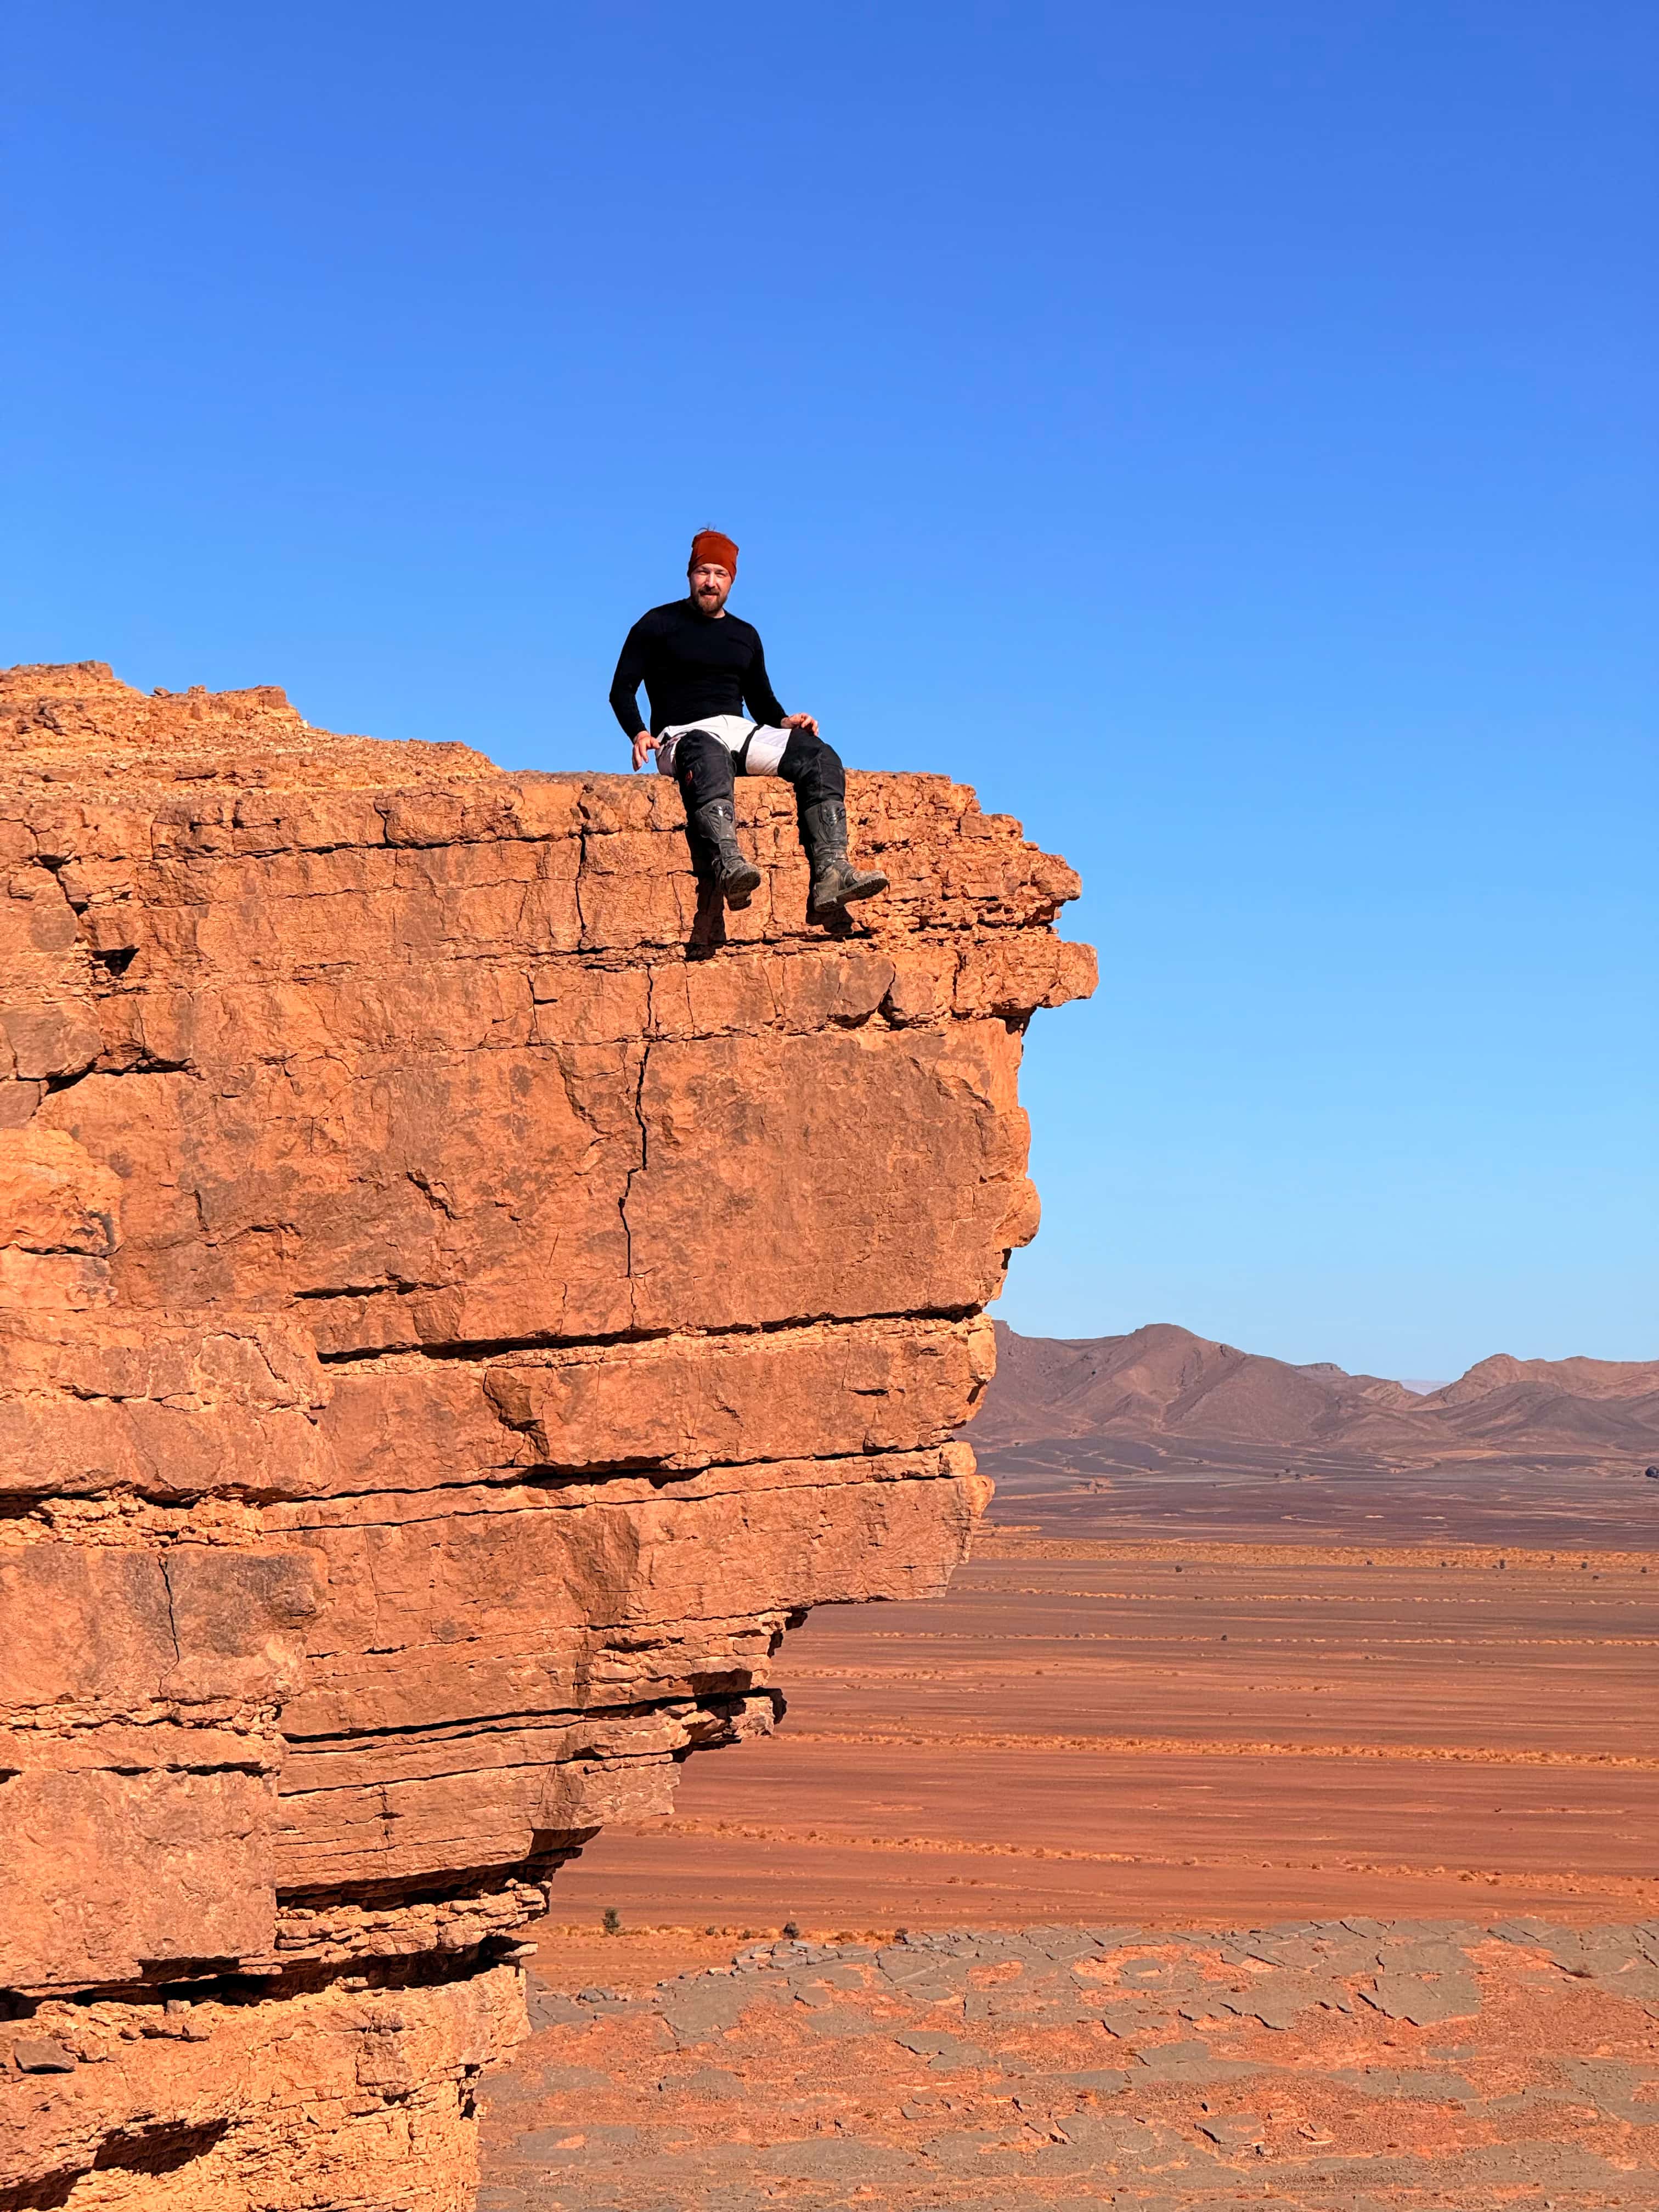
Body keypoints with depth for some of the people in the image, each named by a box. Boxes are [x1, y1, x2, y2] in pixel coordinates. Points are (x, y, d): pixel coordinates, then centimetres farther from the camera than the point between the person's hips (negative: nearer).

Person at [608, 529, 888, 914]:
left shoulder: (745, 636, 24)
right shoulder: (658, 625, 9)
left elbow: (760, 698, 29)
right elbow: (622, 690, 4)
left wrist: (784, 721, 5)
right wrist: (639, 733, -16)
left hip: (741, 733, 6)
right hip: (684, 735, -5)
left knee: (819, 756, -21)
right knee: (710, 759, -44)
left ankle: (831, 871, -37)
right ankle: (728, 865, -68)